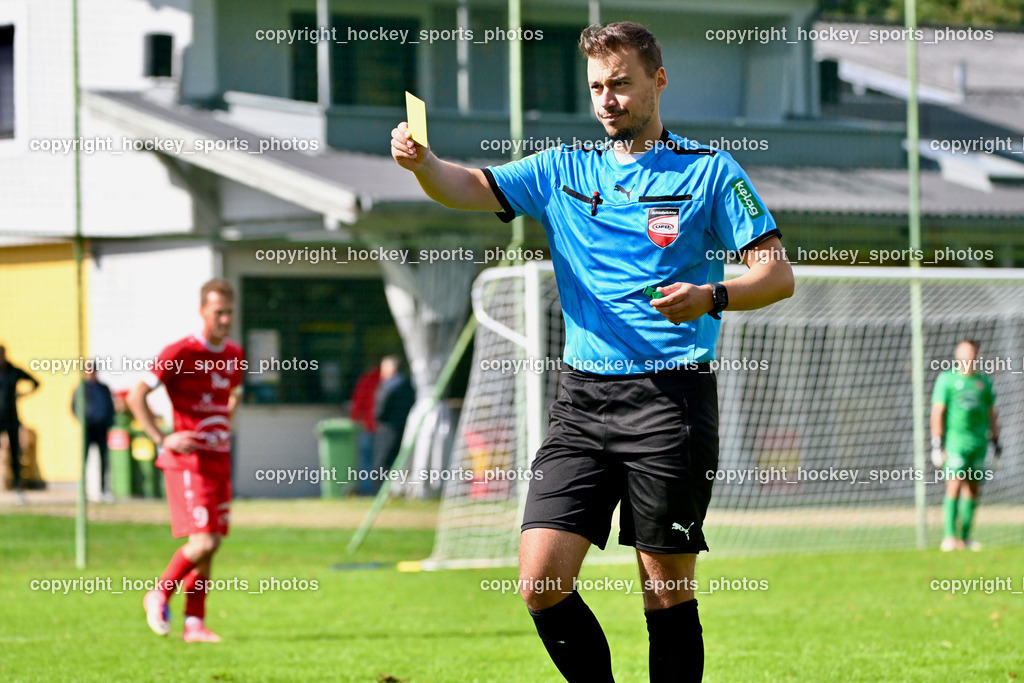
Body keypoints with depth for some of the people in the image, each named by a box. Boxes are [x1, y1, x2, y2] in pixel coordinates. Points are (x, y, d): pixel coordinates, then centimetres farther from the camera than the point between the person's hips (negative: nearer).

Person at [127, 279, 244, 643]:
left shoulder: (234, 356, 11)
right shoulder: (180, 354, -11)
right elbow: (136, 396, -12)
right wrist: (162, 439, -18)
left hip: (219, 460, 7)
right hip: (188, 460, -7)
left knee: (211, 544, 5)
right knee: (203, 542, -14)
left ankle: (194, 623, 11)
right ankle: (160, 595, 7)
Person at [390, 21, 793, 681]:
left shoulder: (710, 171, 2)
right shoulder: (564, 170, 13)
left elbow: (778, 273, -1)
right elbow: (472, 187, 3)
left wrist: (712, 295, -21)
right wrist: (421, 161, -19)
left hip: (671, 399, -4)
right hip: (582, 400, 4)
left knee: (667, 592, -2)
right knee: (542, 581, -6)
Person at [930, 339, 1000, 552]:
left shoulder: (984, 381, 13)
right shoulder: (946, 380, 0)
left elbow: (991, 413, 20)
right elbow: (937, 412, -3)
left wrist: (995, 440, 16)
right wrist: (937, 444, -8)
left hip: (979, 443, 4)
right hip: (955, 441, -4)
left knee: (973, 488, 4)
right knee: (954, 485, -13)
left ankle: (965, 538, 9)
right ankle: (949, 537, -14)